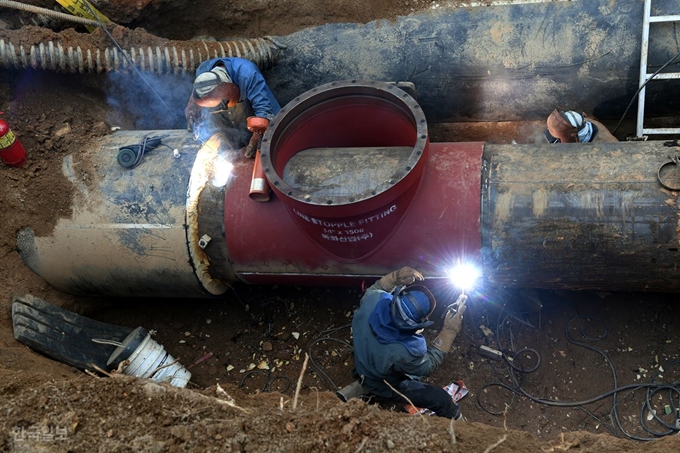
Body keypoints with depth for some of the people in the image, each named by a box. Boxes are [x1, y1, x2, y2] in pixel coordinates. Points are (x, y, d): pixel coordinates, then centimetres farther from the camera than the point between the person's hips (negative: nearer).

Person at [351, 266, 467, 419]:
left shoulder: (373, 300, -35)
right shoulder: (406, 351, -45)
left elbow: (375, 288, -7)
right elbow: (428, 365, -20)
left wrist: (395, 277, -26)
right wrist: (450, 330, -21)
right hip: (383, 388, -5)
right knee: (443, 400, 8)